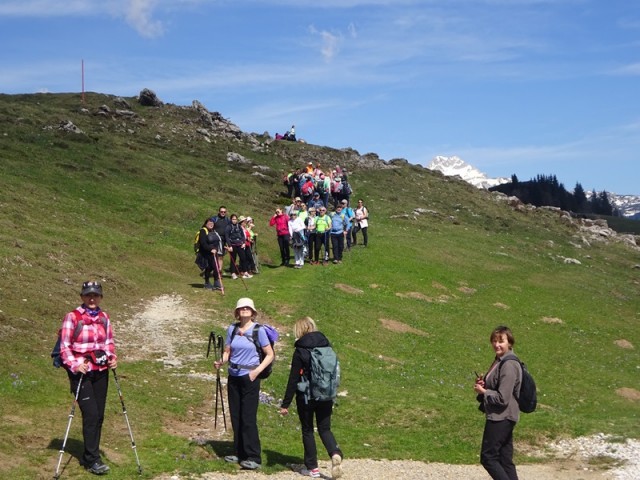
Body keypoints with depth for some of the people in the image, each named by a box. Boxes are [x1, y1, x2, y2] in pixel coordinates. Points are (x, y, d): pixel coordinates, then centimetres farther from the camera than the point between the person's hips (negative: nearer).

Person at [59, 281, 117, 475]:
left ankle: (89, 456, 20)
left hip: (100, 371, 5)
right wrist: (74, 364, -19)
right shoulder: (72, 317, -8)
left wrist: (112, 356, -1)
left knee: (98, 416, 7)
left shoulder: (104, 317, 7)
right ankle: (92, 460, -4)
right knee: (91, 414, -11)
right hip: (81, 372, -5)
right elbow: (64, 346, -7)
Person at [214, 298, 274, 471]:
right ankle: (239, 453, 21)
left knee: (248, 418, -7)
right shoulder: (232, 329, 4)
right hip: (234, 377, 5)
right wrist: (221, 362, -12)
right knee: (235, 416, 10)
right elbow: (227, 351, 9)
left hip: (250, 378, -5)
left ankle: (253, 458, -2)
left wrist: (257, 371, -14)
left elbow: (270, 355, -4)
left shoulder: (258, 330, -8)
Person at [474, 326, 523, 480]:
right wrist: (483, 384, 3)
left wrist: (483, 391, -10)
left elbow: (502, 398, -22)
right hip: (502, 417, 10)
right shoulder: (499, 361, 11)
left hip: (501, 418, -10)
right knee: (505, 460, 12)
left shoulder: (509, 365, -19)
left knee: (488, 456, -6)